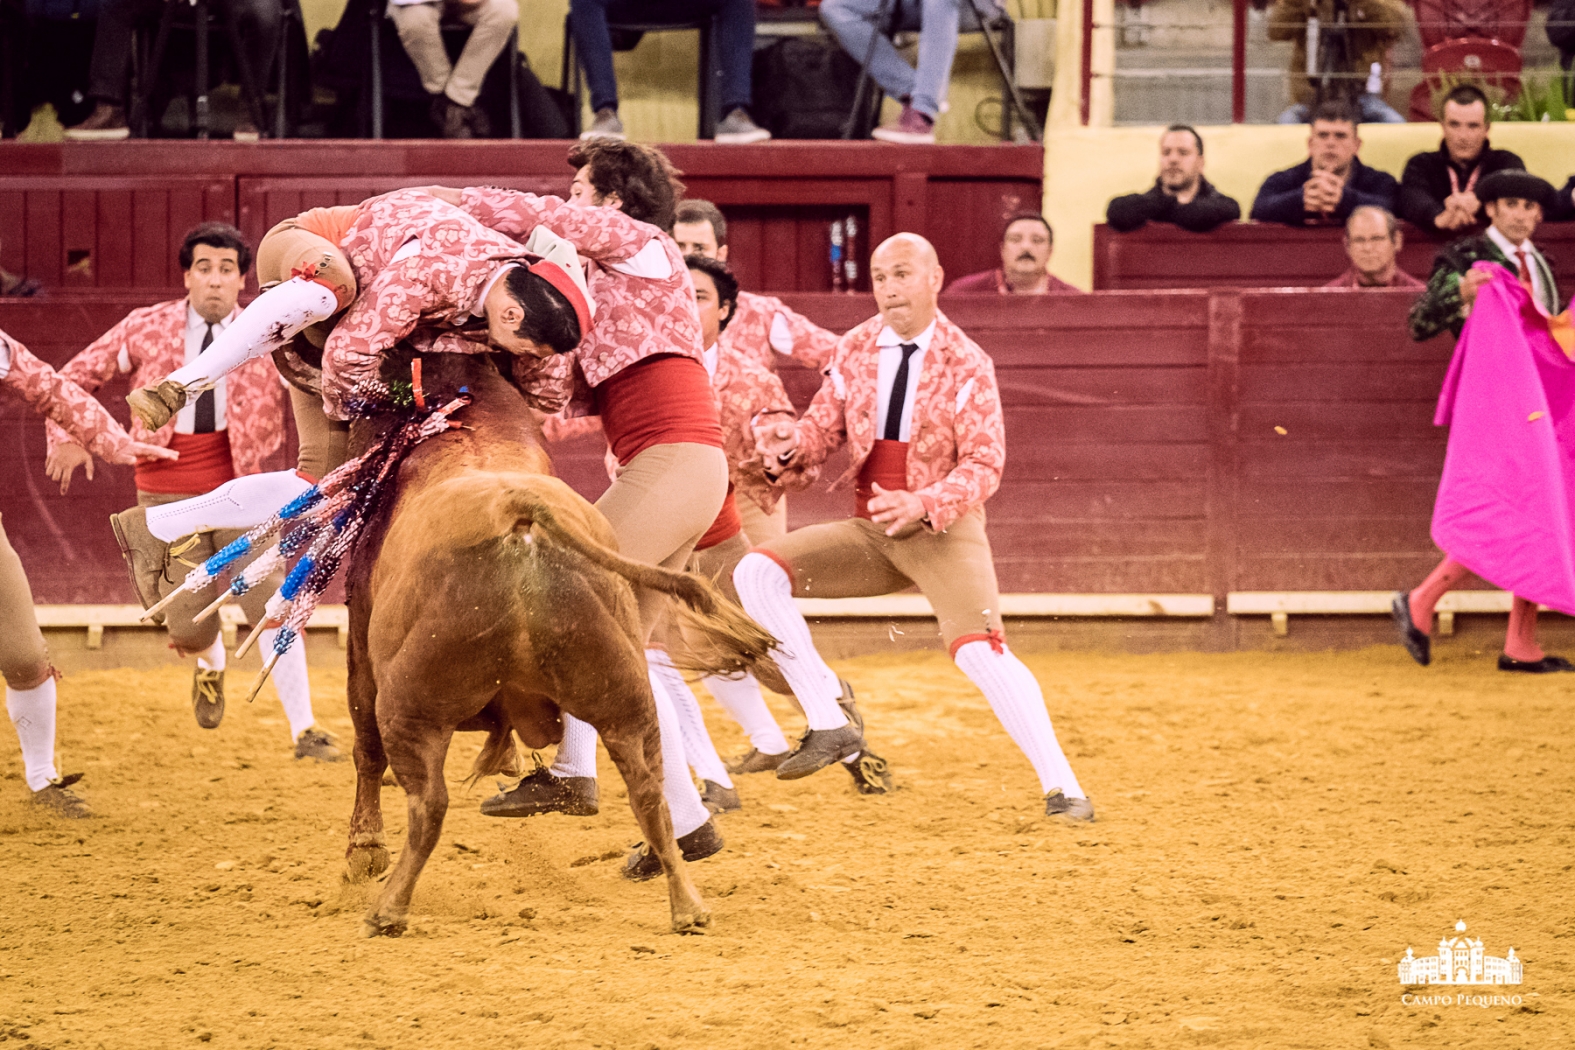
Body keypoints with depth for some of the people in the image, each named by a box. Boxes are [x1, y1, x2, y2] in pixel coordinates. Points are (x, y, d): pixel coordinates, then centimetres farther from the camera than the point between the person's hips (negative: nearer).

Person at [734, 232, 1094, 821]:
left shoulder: (966, 365, -10)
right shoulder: (856, 349, 3)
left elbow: (984, 464, -14)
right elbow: (825, 424, 11)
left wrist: (923, 504, -31)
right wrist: (793, 450, -14)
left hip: (944, 531, -5)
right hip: (870, 531, 5)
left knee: (979, 650, -26)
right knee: (756, 574, -12)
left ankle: (1061, 787, -21)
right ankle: (830, 726, -9)